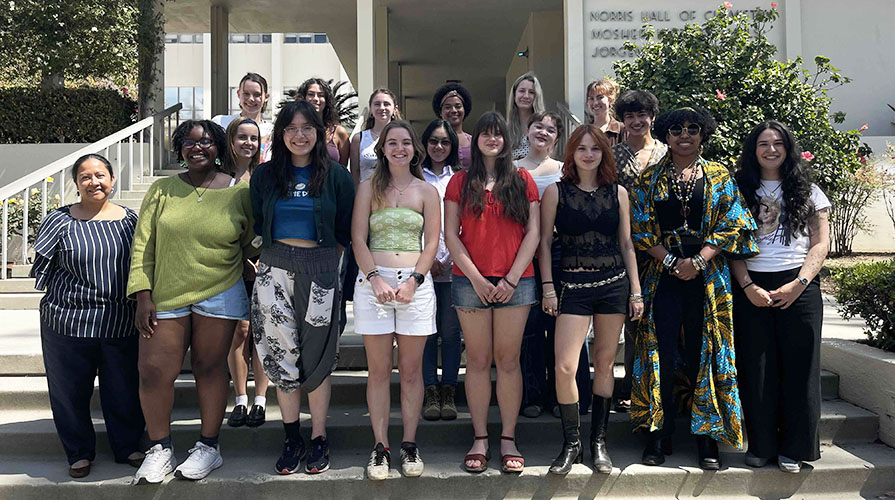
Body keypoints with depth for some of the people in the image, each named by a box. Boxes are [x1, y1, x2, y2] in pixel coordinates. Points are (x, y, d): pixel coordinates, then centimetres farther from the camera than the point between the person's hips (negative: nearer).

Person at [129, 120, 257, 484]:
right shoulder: (162, 190, 6)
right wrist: (143, 297, -3)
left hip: (219, 294, -1)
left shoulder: (238, 192, 3)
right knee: (153, 372, -2)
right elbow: (143, 245, 3)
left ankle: (209, 447, 21)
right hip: (166, 296, 2)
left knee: (210, 367, 5)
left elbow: (251, 242, 12)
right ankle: (160, 449, 18)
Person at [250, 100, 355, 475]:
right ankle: (291, 438, 16)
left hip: (320, 270, -1)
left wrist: (324, 259, 4)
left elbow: (346, 230, 6)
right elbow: (259, 224, 16)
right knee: (282, 355, 1)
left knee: (316, 356, 2)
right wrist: (284, 251, 11)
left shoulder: (335, 175, 3)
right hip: (275, 268, 2)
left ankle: (318, 439, 15)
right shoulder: (265, 175, 8)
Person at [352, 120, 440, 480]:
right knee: (379, 369, 3)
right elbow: (358, 239, 2)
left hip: (415, 282, 0)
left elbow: (431, 243, 4)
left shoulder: (426, 191, 9)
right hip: (373, 281, 0)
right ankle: (380, 447, 11)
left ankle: (409, 445, 15)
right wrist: (376, 278, -10)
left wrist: (414, 280, -9)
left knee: (411, 369, 4)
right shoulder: (368, 188, 9)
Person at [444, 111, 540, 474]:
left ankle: (508, 440, 12)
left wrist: (511, 278, -6)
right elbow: (451, 235, 3)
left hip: (515, 282, 0)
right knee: (478, 361, 4)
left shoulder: (522, 180, 9)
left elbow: (533, 233, 4)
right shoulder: (460, 182, 8)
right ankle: (480, 440, 13)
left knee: (508, 361, 3)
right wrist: (476, 278, -7)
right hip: (471, 281, 0)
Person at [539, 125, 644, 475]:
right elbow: (545, 242, 1)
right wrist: (548, 288, -6)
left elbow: (626, 244, 10)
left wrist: (636, 291, 7)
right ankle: (571, 443, 8)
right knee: (565, 367, -10)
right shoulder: (556, 192, 1)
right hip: (572, 285, -2)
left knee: (605, 363, 8)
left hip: (614, 284, 2)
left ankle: (599, 441, 21)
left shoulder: (618, 193, 7)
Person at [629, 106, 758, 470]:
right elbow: (640, 228, 2)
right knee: (661, 354, -2)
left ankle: (706, 439, 12)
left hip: (706, 276, 0)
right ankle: (659, 434, 9)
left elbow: (730, 226, 1)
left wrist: (698, 262, -12)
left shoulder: (720, 178, 9)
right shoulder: (649, 179, 9)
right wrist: (671, 261, -10)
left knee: (705, 354, 1)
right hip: (663, 276, 0)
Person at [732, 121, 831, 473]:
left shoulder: (807, 191, 12)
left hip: (799, 288, 0)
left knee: (798, 366, 1)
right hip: (752, 288, 0)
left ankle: (794, 448, 12)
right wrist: (748, 286, -10)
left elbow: (820, 243, 5)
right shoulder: (741, 191, 11)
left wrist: (799, 283, -10)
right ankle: (761, 445, 13)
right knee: (756, 367, 1)